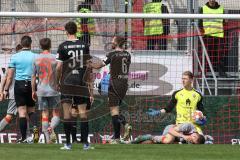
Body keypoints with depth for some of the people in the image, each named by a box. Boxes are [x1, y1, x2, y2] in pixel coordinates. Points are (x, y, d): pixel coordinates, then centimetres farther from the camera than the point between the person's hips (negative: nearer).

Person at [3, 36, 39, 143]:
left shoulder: (15, 57, -2)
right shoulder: (35, 57, 0)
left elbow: (10, 76, -1)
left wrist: (6, 90, 6)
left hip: (19, 84, -2)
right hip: (31, 85, 2)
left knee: (22, 111, -1)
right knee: (31, 110, 16)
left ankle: (23, 137, -3)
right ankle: (35, 127, -12)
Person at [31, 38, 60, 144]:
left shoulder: (36, 59, 4)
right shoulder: (54, 58, -3)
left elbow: (33, 76, 7)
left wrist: (33, 91, 14)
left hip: (41, 90, 2)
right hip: (53, 90, -2)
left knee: (44, 114, 5)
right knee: (56, 113, 7)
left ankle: (48, 139, 1)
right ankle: (51, 128, -22)